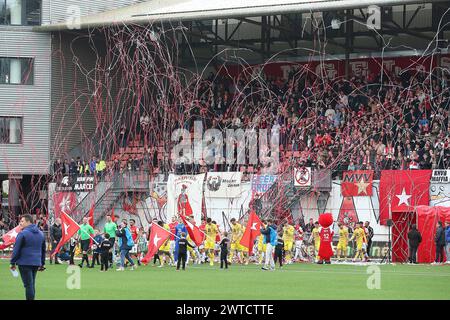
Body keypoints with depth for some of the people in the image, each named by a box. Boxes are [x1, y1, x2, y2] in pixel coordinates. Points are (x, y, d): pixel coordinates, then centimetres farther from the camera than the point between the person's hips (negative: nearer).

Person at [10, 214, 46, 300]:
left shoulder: (23, 234, -10)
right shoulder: (41, 234, 13)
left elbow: (16, 250, -11)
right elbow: (43, 250, 19)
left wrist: (13, 262, -4)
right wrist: (42, 263, 24)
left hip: (25, 263, -7)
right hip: (36, 263, 7)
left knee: (28, 285, -6)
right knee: (32, 284, 15)